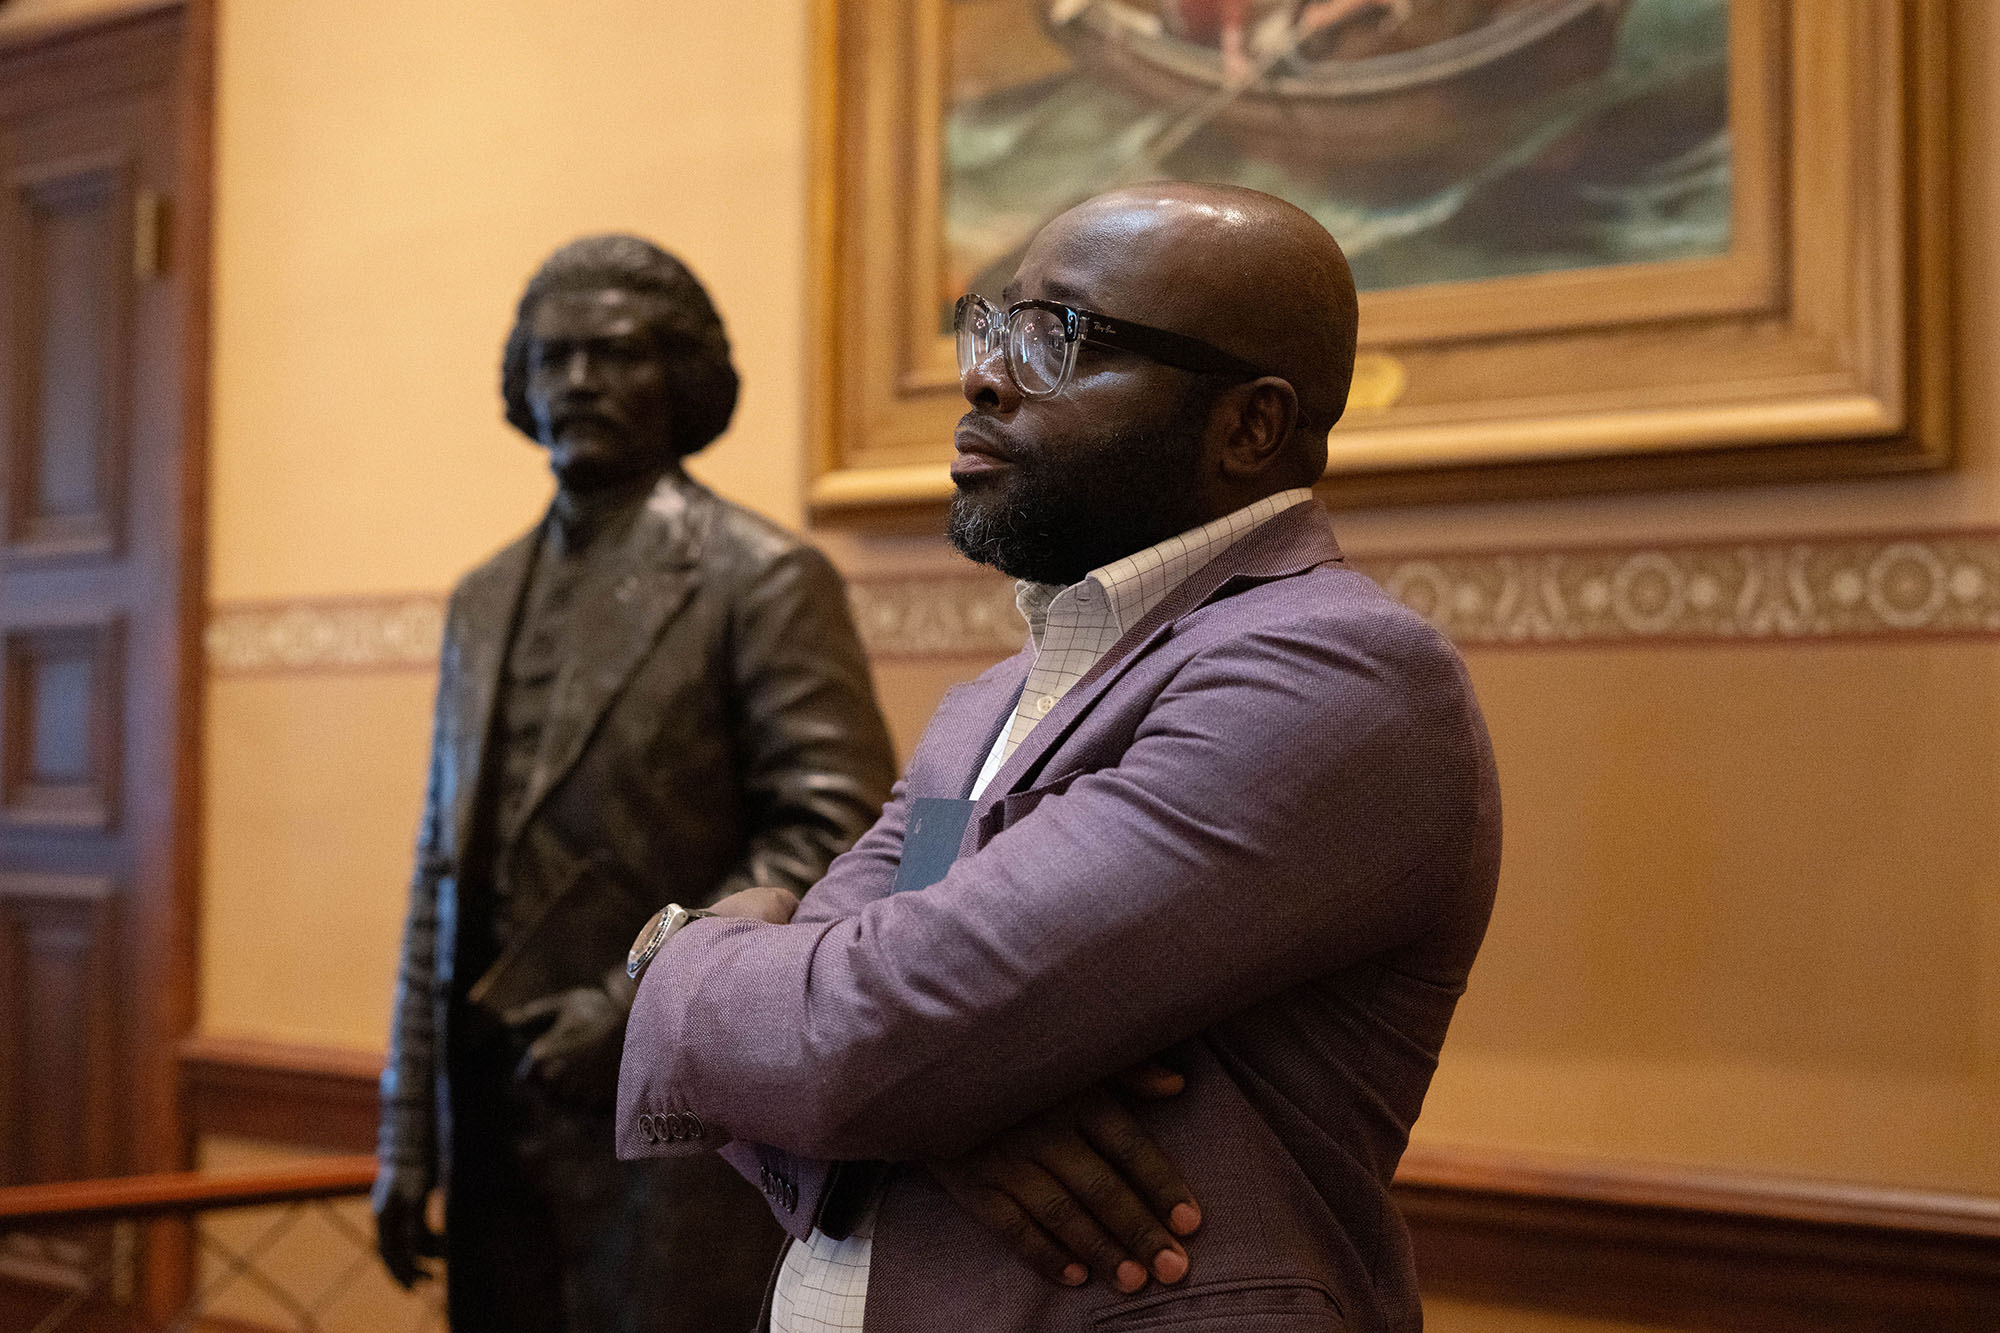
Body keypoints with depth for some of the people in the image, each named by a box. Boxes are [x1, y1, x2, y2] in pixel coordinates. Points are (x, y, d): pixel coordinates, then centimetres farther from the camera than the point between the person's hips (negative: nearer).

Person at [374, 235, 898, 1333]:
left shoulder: (763, 581, -4)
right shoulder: (485, 601, 16)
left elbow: (839, 834, -12)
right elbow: (443, 873, 17)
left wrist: (638, 1001, -17)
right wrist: (407, 1138, 14)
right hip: (499, 1128, 6)